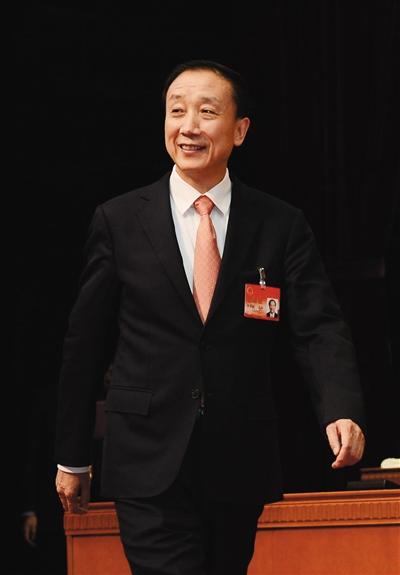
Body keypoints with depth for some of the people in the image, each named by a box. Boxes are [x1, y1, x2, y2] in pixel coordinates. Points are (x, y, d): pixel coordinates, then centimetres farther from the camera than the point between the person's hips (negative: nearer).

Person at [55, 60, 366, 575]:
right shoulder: (118, 221, 1)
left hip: (241, 467, 2)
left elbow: (319, 329, -6)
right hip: (149, 468, -2)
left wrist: (342, 411, -25)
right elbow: (84, 342, 5)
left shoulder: (281, 225, 2)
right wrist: (72, 457, 7)